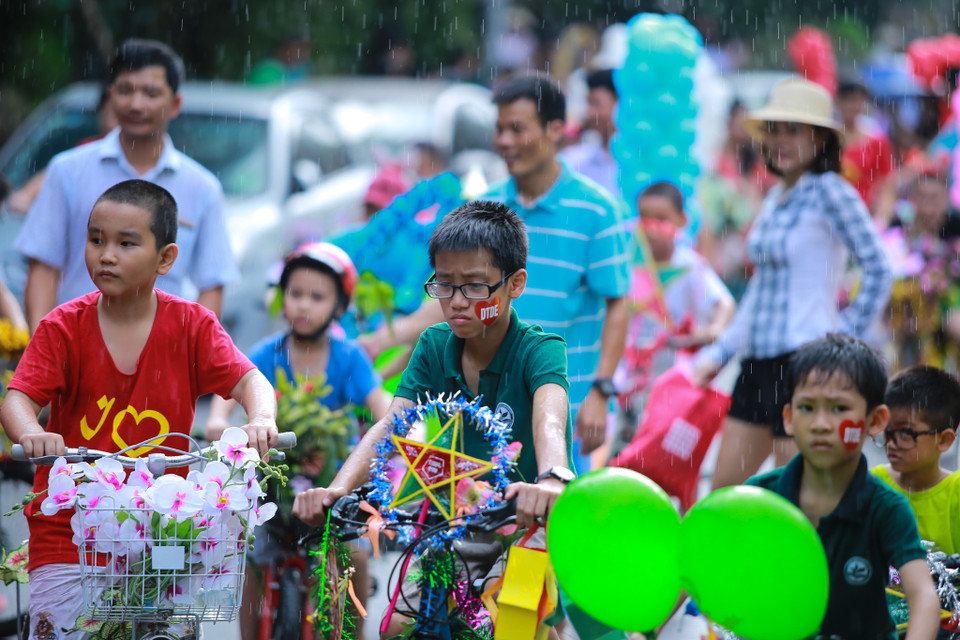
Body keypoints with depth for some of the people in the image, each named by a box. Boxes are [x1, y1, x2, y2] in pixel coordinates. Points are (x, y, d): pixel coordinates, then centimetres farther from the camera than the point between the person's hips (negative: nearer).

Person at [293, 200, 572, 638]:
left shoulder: (539, 350, -15)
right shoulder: (434, 347, -1)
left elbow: (549, 419, -36)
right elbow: (391, 425, -13)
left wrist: (551, 480, -59)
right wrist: (339, 488, -31)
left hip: (528, 521, -4)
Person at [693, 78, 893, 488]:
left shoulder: (829, 192, -9)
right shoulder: (775, 198, 16)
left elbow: (878, 270, -12)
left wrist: (845, 334, -10)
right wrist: (718, 353, 20)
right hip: (758, 360, 8)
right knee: (723, 488, 8)